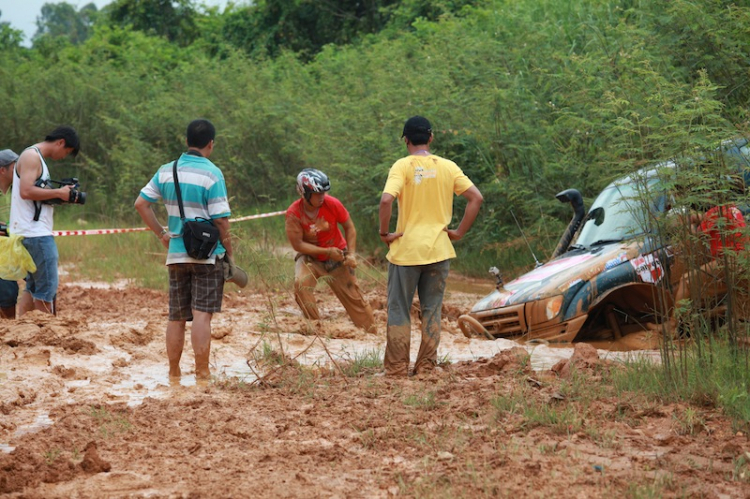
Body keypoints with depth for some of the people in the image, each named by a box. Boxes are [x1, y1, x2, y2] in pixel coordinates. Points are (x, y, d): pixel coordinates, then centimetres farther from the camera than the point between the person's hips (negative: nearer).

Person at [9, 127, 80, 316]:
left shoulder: (37, 158, 20)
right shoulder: (31, 156, -10)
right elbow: (26, 191, -21)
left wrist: (59, 198, 6)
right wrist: (58, 193, -13)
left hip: (37, 232, 10)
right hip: (35, 234, -10)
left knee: (33, 286, 12)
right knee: (47, 287, -6)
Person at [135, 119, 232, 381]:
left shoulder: (166, 171, 5)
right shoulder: (211, 174, -11)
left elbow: (141, 204, 5)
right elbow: (221, 219, -13)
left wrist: (162, 234, 10)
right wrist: (229, 252, -2)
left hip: (176, 254, 5)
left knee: (176, 317, 11)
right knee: (202, 314, -7)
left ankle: (174, 373, 17)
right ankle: (202, 373, -10)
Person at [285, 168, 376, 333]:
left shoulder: (332, 204, -19)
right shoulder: (294, 213, -22)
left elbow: (349, 227, -5)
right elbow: (298, 244, -20)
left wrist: (351, 254, -15)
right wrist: (327, 252, -25)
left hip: (337, 256, 1)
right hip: (310, 257, -1)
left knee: (354, 297, 2)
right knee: (301, 284, -29)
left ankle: (371, 333, 16)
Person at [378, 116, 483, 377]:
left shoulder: (402, 166, -7)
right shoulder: (447, 167, 3)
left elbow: (386, 199, -22)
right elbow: (476, 198, -1)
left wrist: (384, 232, -10)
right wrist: (460, 232, 4)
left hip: (406, 249, -3)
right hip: (439, 250, 3)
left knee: (398, 310, 6)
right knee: (432, 310, 12)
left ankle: (397, 369, 6)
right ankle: (426, 367, 12)